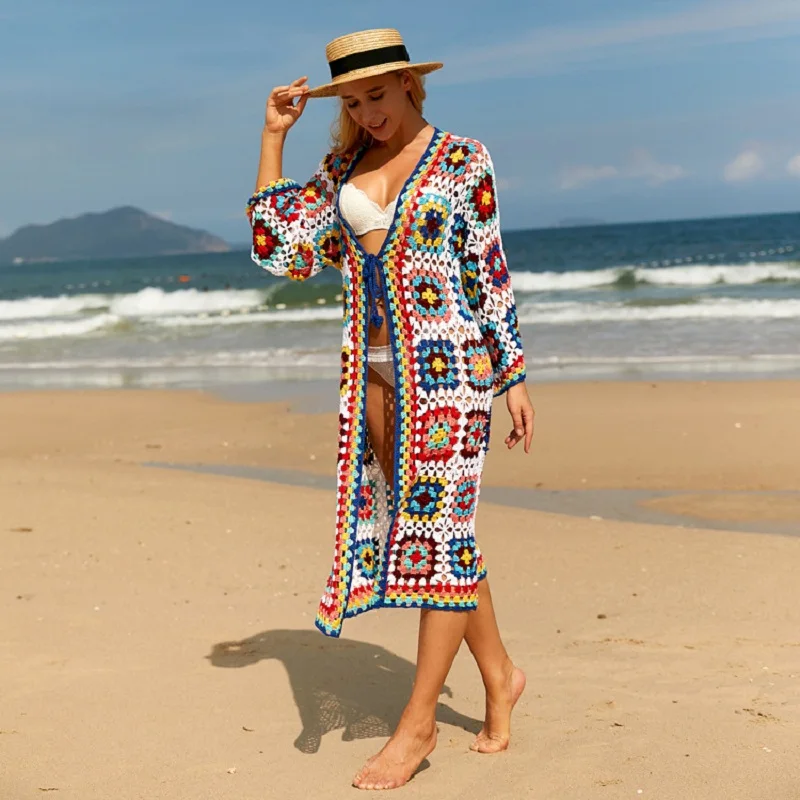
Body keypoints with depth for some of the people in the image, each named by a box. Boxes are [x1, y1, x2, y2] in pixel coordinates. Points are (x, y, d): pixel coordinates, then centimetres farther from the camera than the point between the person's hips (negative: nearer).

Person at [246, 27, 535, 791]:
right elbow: (279, 248, 6)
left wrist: (514, 376, -3)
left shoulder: (464, 160, -3)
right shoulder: (344, 166, 10)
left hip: (449, 361, -6)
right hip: (374, 369, 6)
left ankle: (417, 722, 3)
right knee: (413, 522, 10)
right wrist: (273, 135, 6)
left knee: (438, 528, -4)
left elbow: (490, 275, -2)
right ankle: (499, 676, 27)